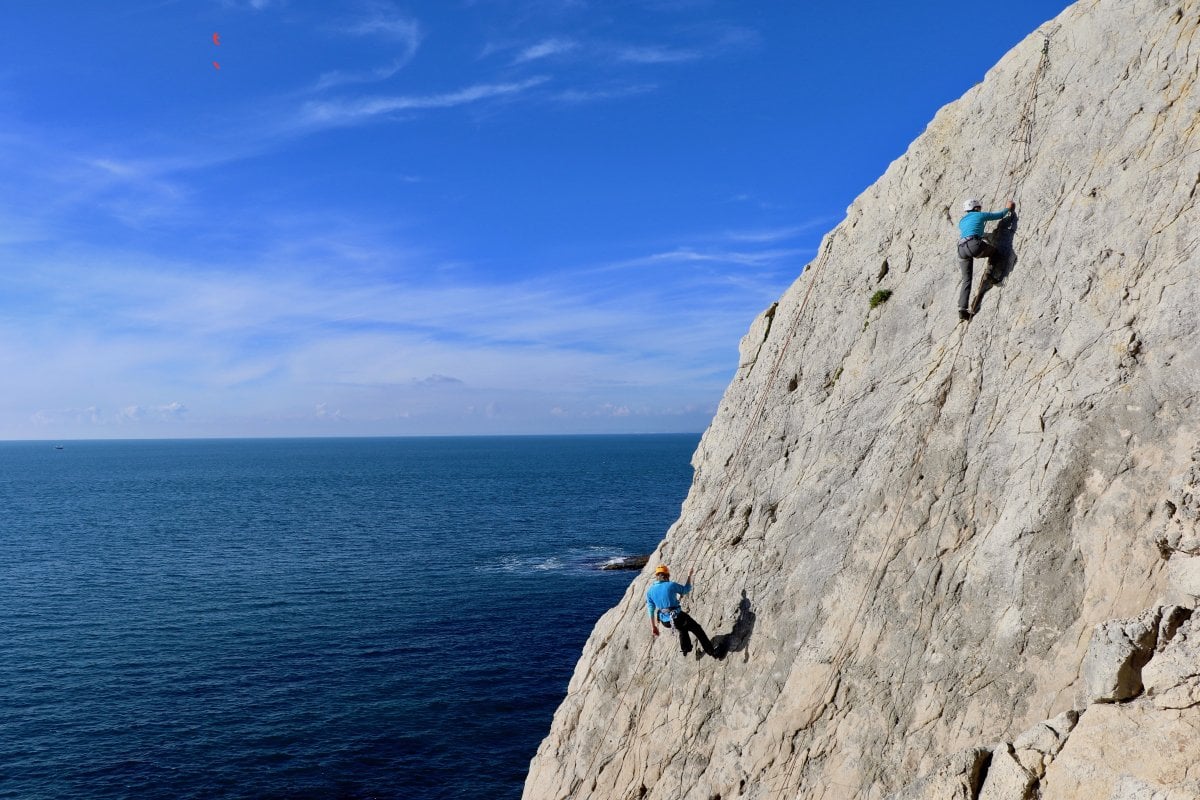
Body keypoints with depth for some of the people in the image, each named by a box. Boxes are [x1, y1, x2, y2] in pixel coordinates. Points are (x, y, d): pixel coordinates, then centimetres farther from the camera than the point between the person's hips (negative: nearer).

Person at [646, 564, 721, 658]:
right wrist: (689, 576, 20)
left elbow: (651, 610, 3)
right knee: (697, 629, 20)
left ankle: (686, 648, 46)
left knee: (683, 627, 38)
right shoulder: (671, 585, -12)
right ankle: (711, 651, 26)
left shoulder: (649, 591, 0)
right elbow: (686, 589, 6)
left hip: (665, 621, 5)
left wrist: (653, 627, 12)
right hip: (677, 618, -5)